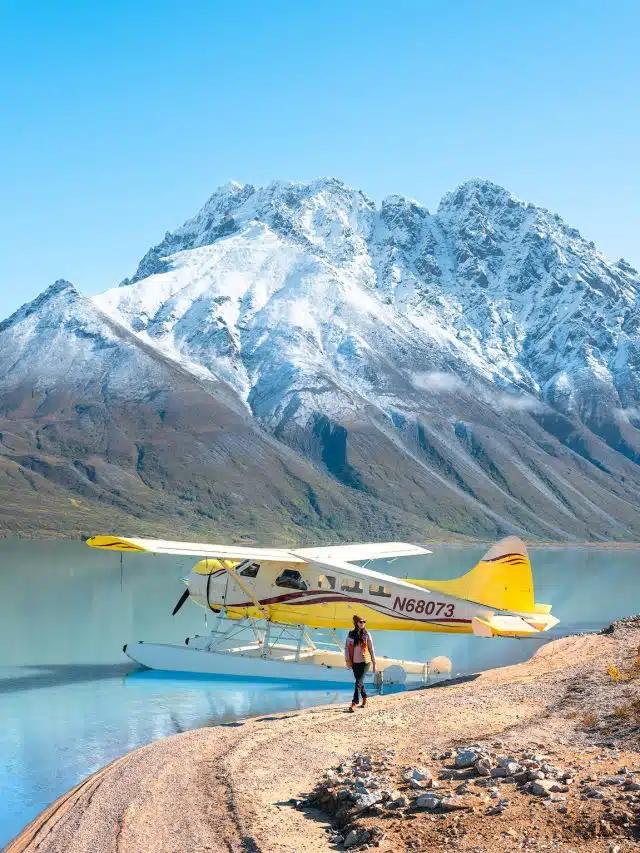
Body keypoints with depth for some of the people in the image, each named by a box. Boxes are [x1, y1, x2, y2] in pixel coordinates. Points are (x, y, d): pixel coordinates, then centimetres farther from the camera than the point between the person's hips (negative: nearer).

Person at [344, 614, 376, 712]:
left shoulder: (366, 635, -1)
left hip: (365, 662, -3)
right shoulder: (350, 634, 4)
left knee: (359, 682, -12)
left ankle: (354, 703, -15)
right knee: (360, 682, 13)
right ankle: (364, 699, 33)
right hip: (355, 662, 3)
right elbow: (346, 647, 5)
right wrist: (347, 660, -6)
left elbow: (371, 649, 4)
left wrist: (374, 663, 5)